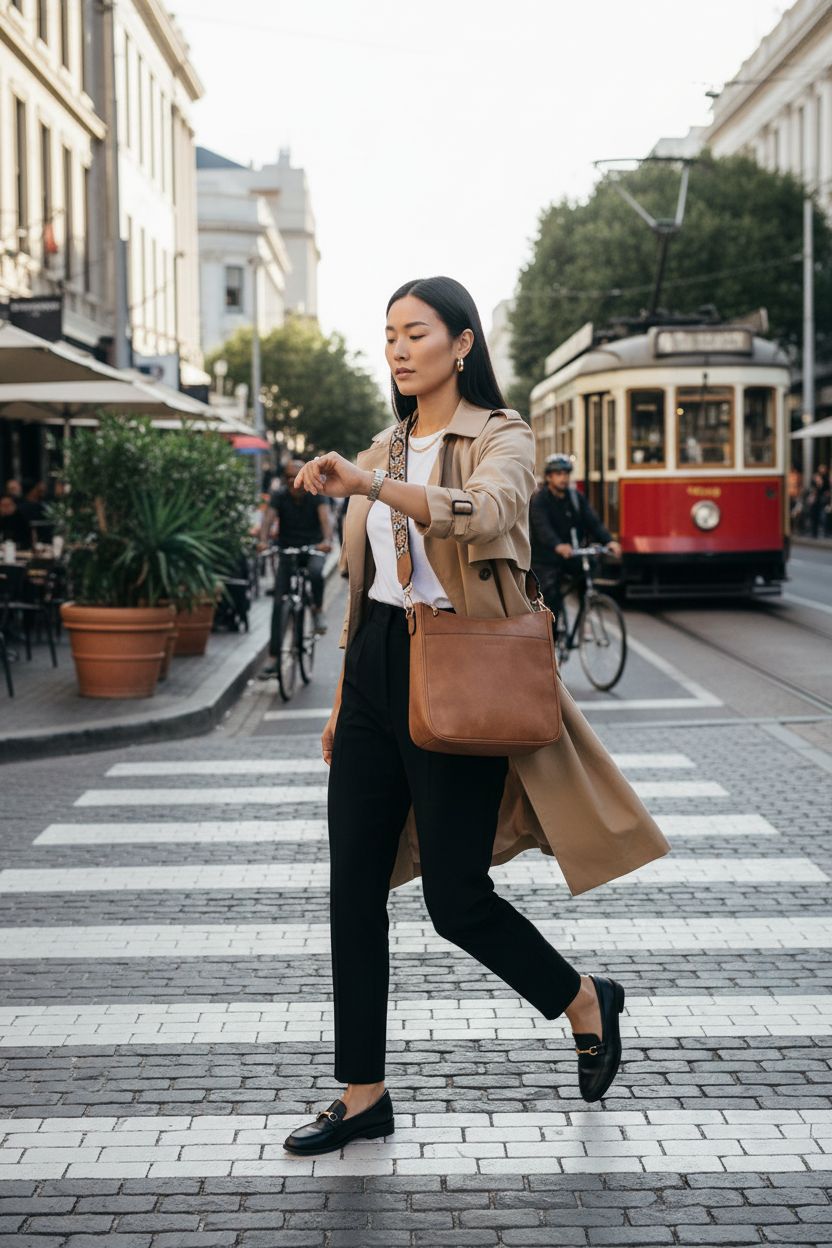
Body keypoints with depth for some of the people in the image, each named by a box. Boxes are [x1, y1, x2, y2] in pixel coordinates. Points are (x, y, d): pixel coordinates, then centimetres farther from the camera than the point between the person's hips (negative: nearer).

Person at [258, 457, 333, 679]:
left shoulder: (316, 494, -11)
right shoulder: (279, 495, -8)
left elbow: (325, 517, -26)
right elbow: (269, 518, -23)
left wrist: (327, 540, -47)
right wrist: (263, 540, -44)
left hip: (313, 548, -2)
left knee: (316, 573, -38)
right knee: (278, 603, -6)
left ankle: (318, 609, -7)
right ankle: (274, 659, -2)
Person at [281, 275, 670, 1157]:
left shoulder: (501, 437, -5)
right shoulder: (386, 448, 15)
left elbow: (486, 516, -29)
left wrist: (370, 484, -41)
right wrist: (343, 703, 17)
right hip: (376, 669, 6)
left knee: (456, 898, -3)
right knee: (353, 890, 2)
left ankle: (585, 1000, 25)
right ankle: (362, 1094, 12)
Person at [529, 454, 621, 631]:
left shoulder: (575, 497, 6)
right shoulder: (539, 500, -10)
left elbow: (592, 521, -6)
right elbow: (543, 528, -28)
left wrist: (608, 540, -26)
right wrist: (558, 546, -48)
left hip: (571, 557, 5)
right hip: (546, 561, -5)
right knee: (551, 600, -14)